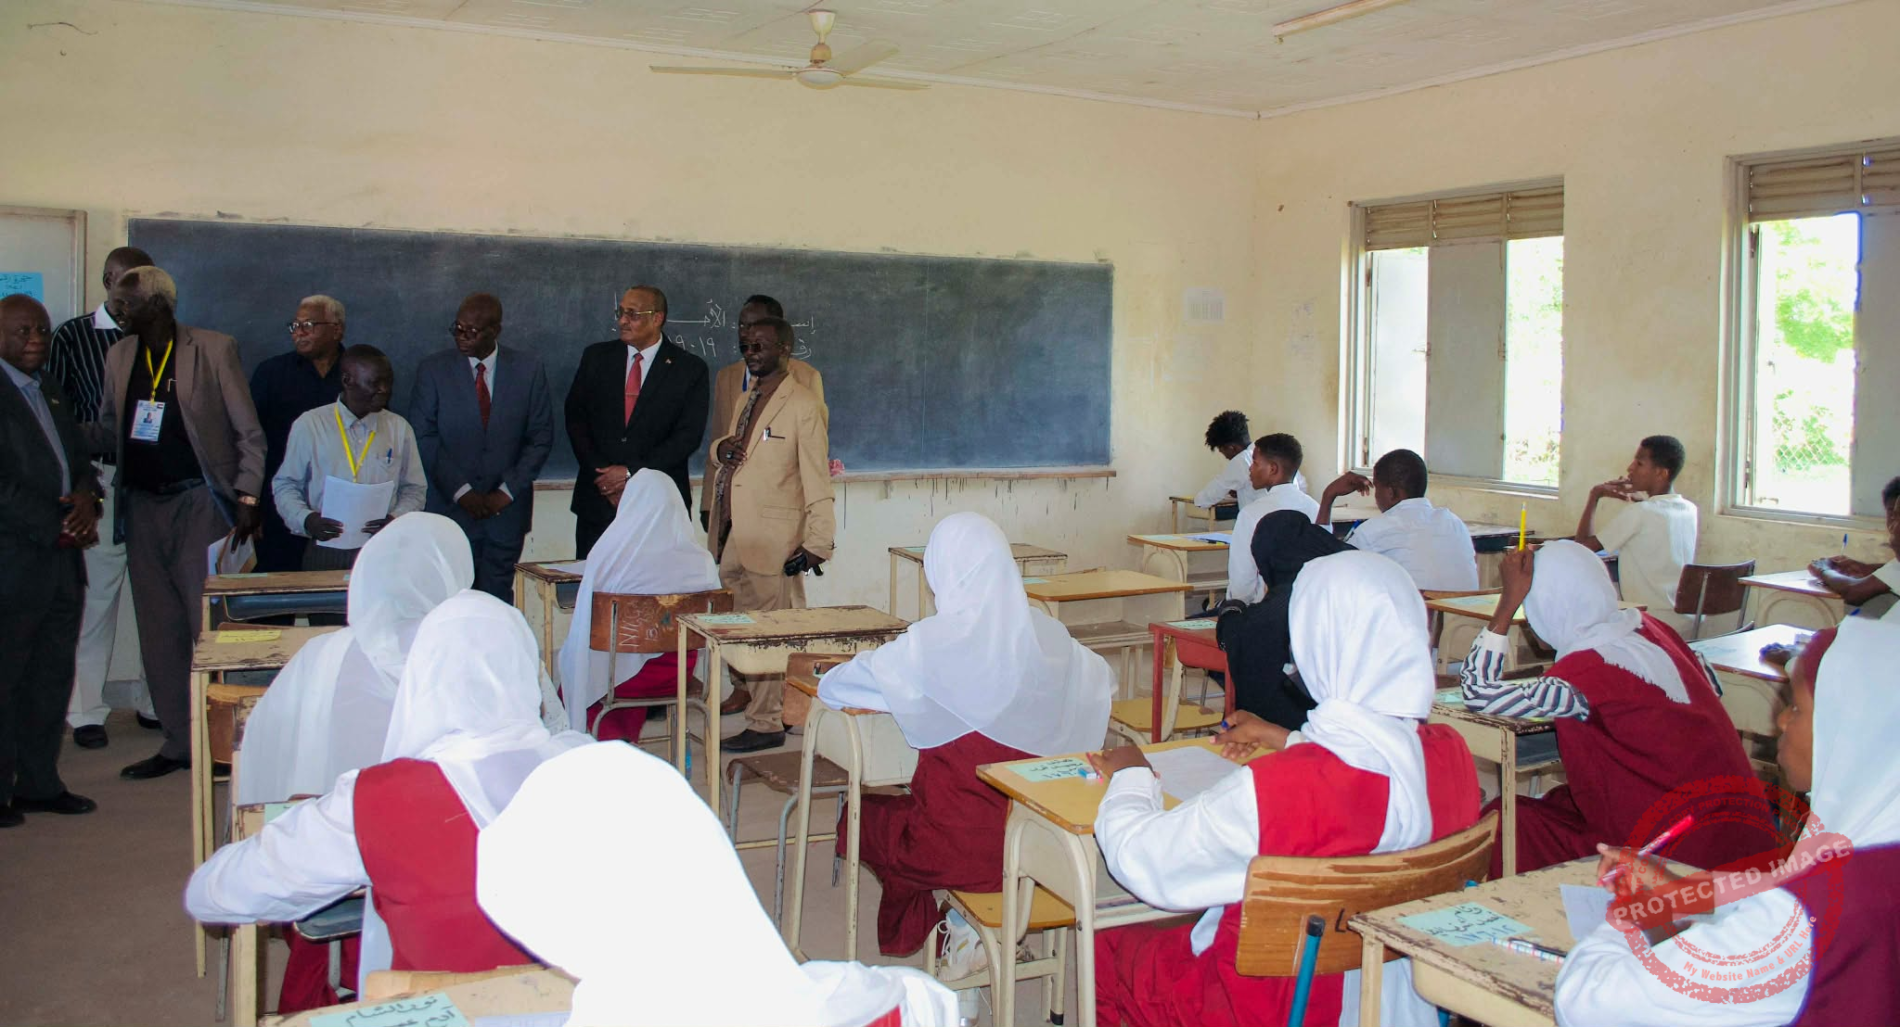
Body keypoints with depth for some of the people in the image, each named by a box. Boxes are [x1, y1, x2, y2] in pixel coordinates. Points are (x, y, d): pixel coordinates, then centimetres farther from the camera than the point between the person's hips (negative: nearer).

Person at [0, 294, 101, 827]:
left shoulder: (50, 389, 17)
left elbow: (77, 457, 20)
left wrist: (85, 496, -1)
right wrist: (56, 527, -13)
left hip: (62, 555, 8)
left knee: (53, 675, 13)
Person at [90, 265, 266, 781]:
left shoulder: (214, 350, -4)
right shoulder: (119, 356, 12)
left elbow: (249, 434, -3)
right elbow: (109, 433, 16)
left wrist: (247, 498, -11)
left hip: (199, 503, -6)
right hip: (142, 506, 6)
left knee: (209, 623, -6)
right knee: (158, 628, 8)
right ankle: (178, 741, 17)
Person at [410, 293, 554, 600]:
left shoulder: (528, 367, 3)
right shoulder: (433, 369, 2)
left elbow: (541, 437, 3)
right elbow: (424, 439, -1)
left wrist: (508, 491, -5)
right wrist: (460, 491, -10)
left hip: (506, 509, 1)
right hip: (450, 508, 0)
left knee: (498, 601, 3)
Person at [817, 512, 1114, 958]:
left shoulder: (933, 642, -17)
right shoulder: (1049, 637, -5)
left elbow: (834, 688, -6)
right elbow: (1104, 681, 16)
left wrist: (827, 677, 17)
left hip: (957, 852, -4)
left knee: (861, 814, 24)